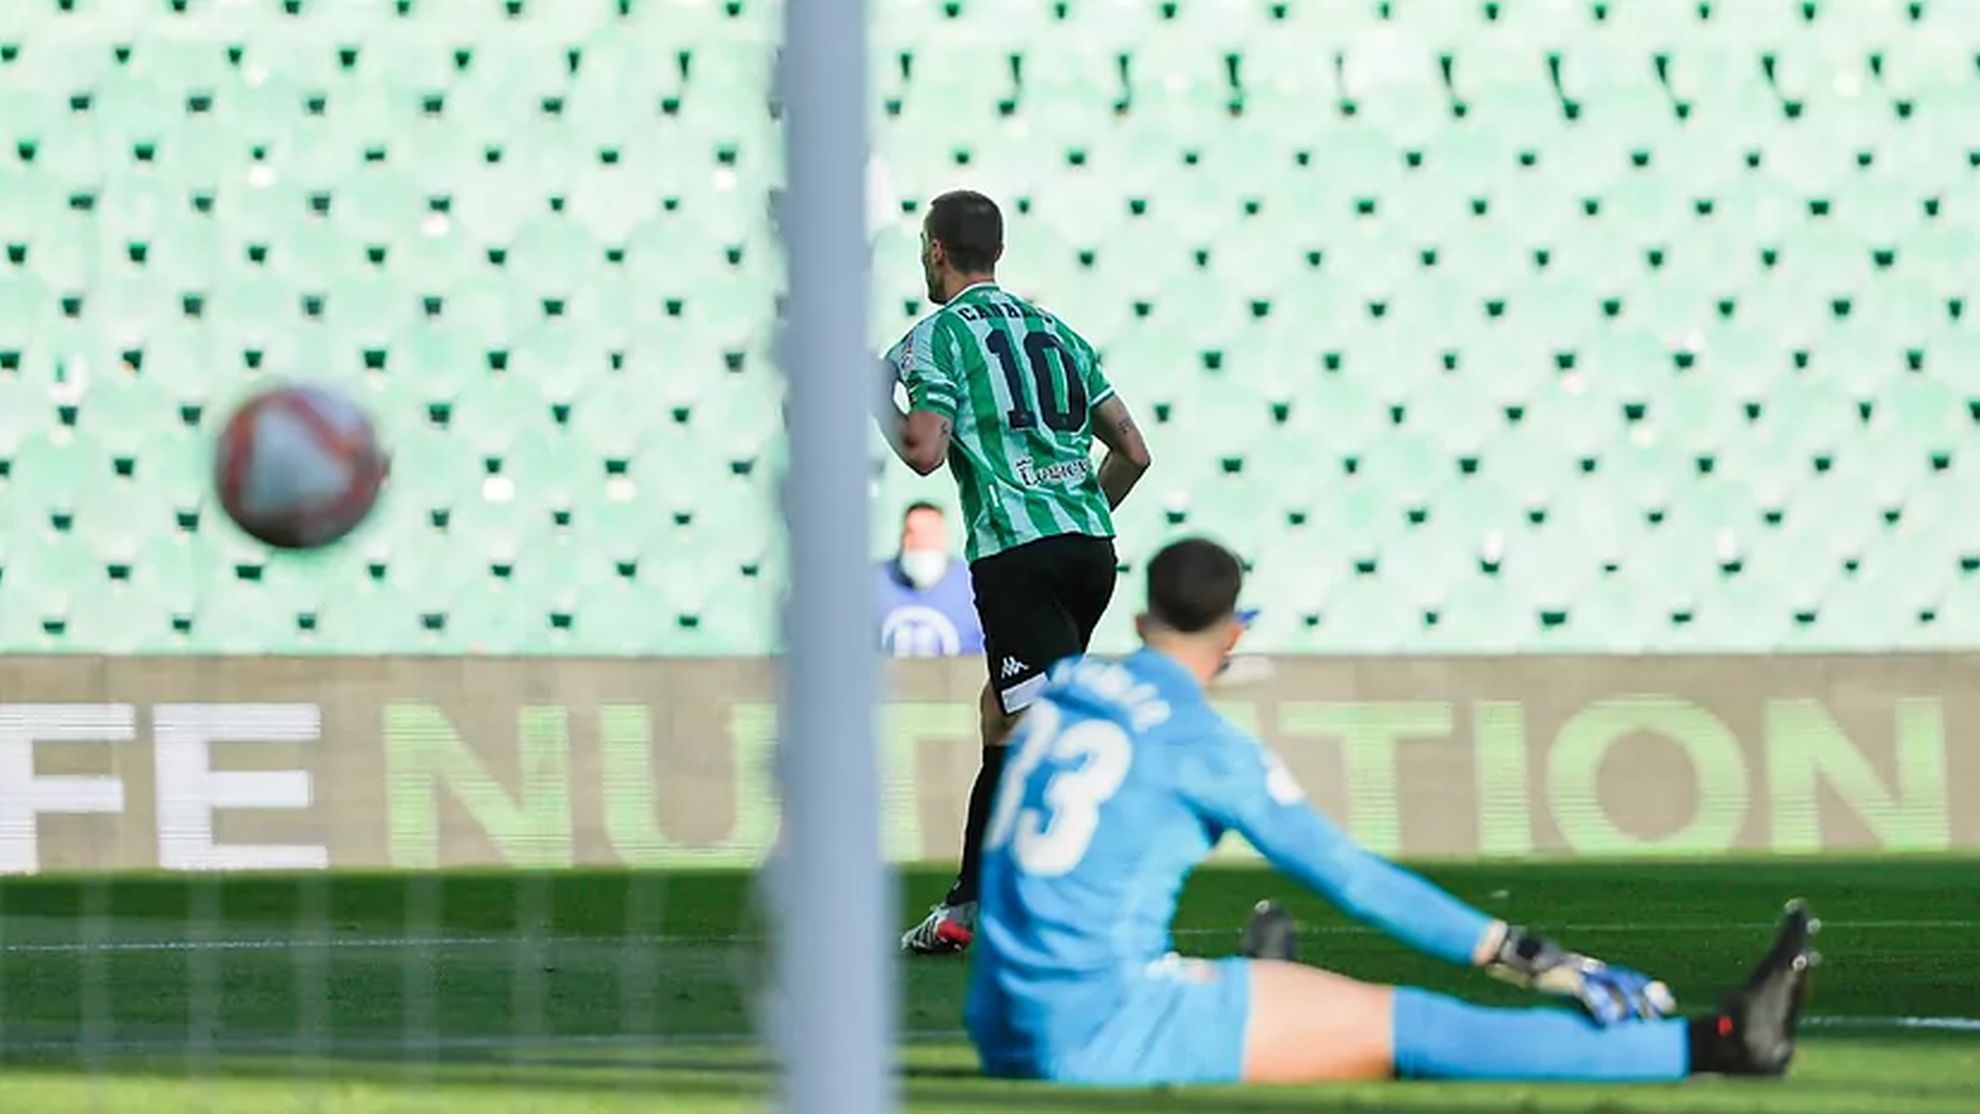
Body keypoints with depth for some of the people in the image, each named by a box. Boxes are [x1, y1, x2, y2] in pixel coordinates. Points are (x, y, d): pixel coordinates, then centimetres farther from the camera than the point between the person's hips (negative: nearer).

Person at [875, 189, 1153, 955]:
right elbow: (1133, 453, 17)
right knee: (1002, 715, 20)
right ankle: (964, 909, 26)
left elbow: (926, 452, -11)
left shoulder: (940, 333, 1)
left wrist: (882, 407, 9)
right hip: (1092, 546, 7)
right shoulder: (1056, 333, 21)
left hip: (1017, 551, -7)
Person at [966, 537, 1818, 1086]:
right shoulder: (1199, 744, -7)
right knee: (1405, 1028, -5)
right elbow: (1356, 879, -7)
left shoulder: (1058, 694, 11)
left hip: (1004, 1034, 7)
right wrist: (1533, 960, -6)